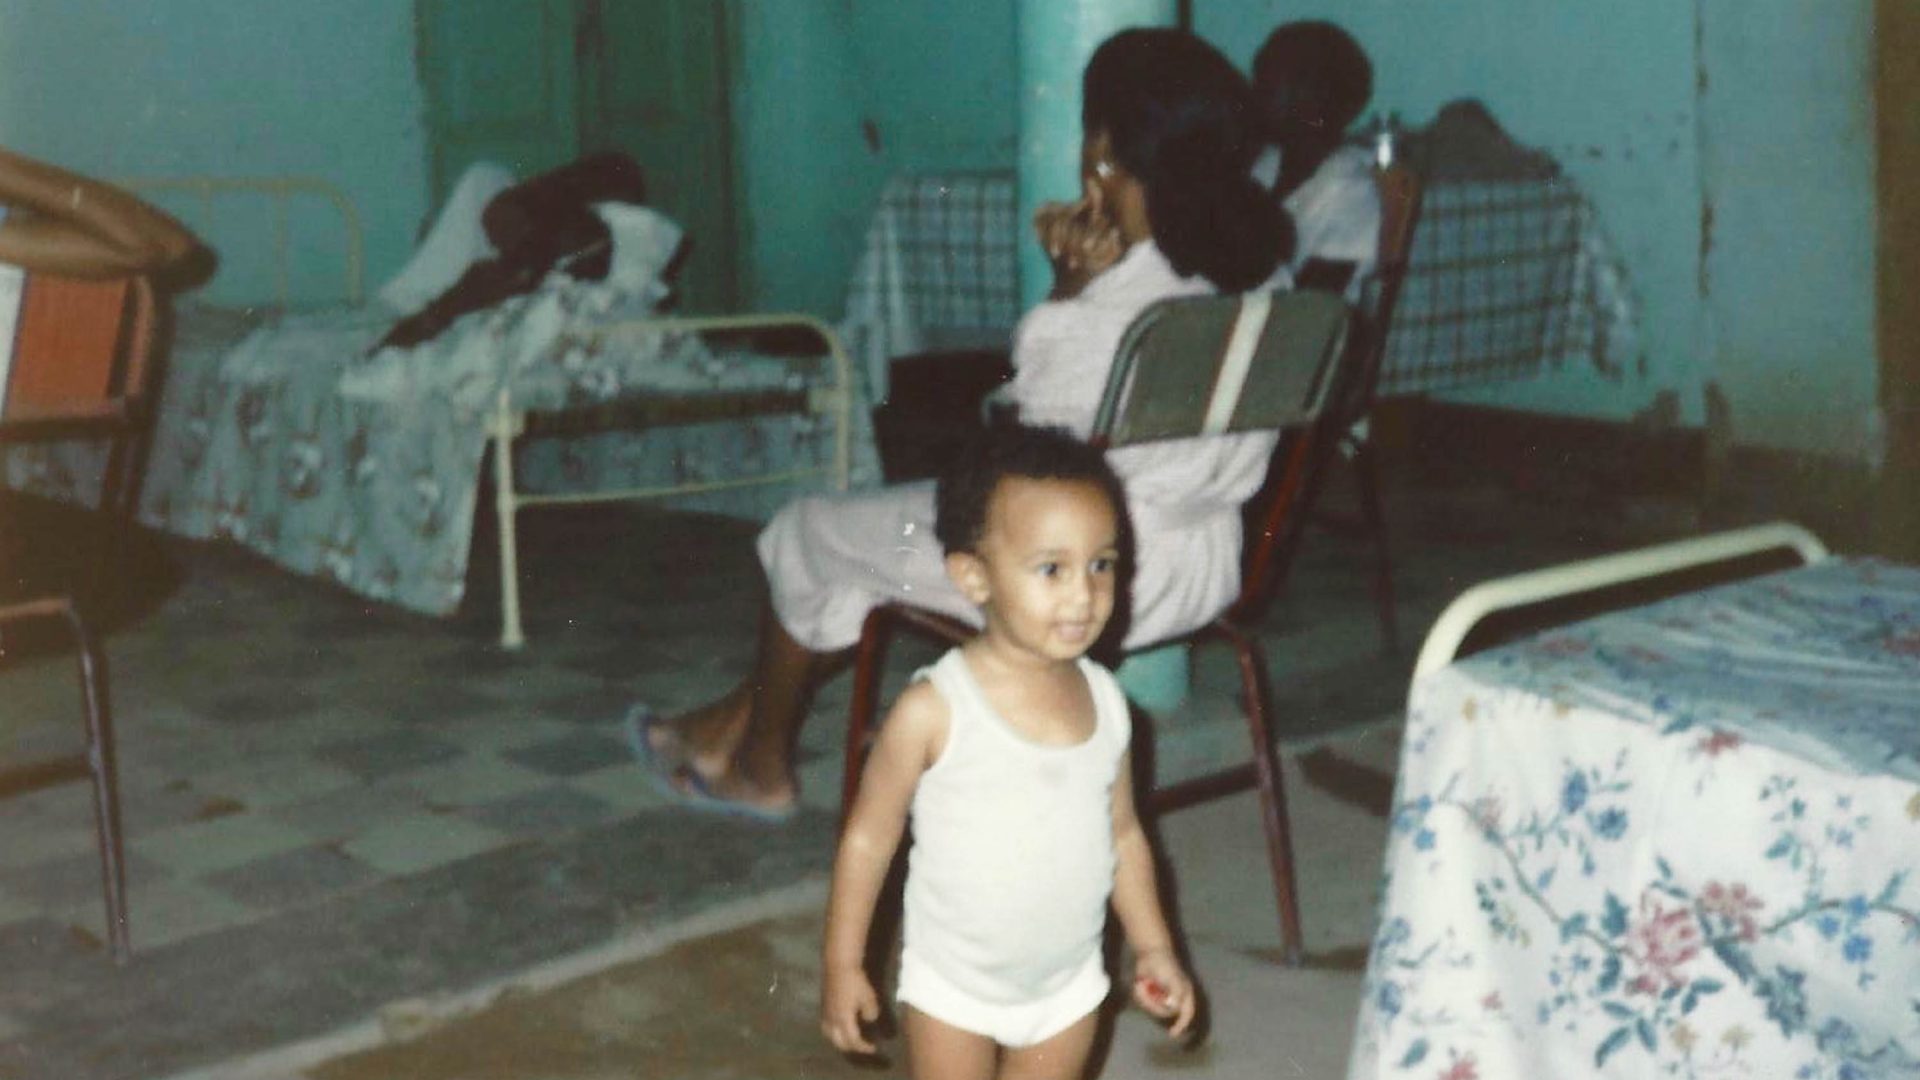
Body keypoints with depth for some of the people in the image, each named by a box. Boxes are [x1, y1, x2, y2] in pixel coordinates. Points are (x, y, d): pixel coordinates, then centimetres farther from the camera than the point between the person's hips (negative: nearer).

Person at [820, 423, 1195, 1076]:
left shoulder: (1105, 701, -8)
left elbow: (1122, 833, 5)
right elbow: (869, 837, -13)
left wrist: (1152, 946, 3)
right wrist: (842, 964, -10)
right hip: (954, 988, -4)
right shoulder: (933, 710, -23)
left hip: (1067, 986, 4)